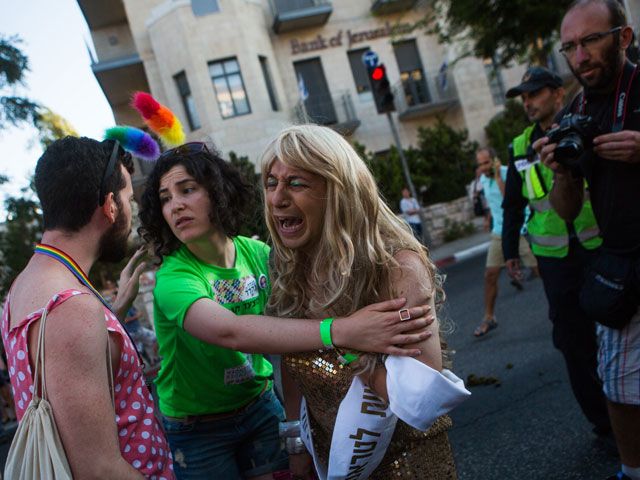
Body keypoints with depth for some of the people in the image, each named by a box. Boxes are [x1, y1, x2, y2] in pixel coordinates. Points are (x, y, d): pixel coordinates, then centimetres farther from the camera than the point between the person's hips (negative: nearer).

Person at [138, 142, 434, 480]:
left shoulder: (256, 252, -8)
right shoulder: (173, 279, -25)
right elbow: (230, 331, -43)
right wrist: (342, 332, -53)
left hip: (260, 405, 4)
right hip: (198, 429, -3)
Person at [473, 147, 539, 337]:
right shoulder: (483, 179, 6)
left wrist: (498, 175, -28)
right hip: (499, 233, 6)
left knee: (540, 270, -3)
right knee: (490, 275, 2)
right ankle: (489, 318, 12)